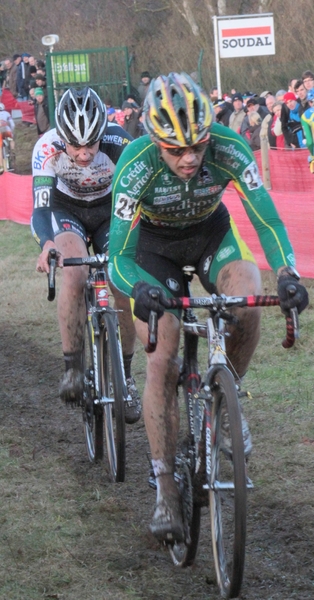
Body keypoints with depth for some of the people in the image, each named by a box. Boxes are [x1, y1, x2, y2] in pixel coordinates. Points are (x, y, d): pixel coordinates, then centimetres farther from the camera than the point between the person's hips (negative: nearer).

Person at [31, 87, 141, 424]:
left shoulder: (120, 146, -33)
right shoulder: (48, 148, -32)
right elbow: (40, 208, -37)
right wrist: (46, 245, -57)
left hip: (110, 210, 1)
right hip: (67, 210, -1)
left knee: (124, 286, -17)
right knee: (74, 275, -29)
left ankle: (125, 377, 3)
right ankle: (72, 367, -16)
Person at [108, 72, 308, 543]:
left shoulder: (229, 148, -31)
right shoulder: (136, 165, -34)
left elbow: (266, 217, -28)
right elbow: (119, 257, -32)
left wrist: (287, 274, -46)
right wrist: (140, 290, -53)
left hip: (211, 231, 1)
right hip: (154, 242, -1)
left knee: (248, 303, -30)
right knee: (162, 362, -11)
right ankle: (166, 491, -4)